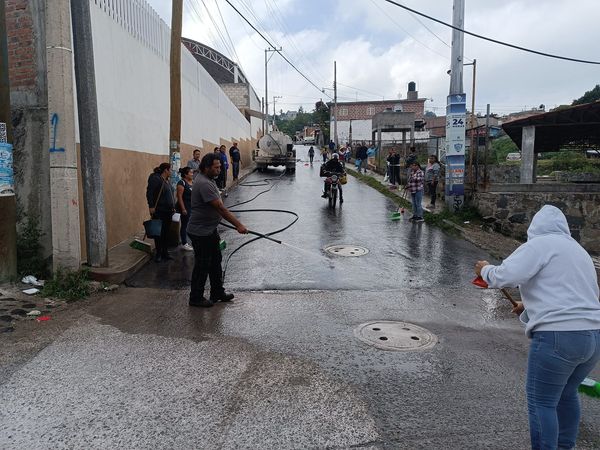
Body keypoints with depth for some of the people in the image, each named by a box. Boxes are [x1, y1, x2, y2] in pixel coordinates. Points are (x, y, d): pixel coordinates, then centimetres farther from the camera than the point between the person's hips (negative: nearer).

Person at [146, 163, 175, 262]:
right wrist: (151, 206, -22)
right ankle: (158, 254, 9)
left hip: (168, 211, 8)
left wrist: (173, 207, 18)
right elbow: (149, 193, -17)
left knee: (166, 232, 11)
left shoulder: (167, 180, 15)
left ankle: (165, 253, 19)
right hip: (159, 211, -8)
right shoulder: (155, 179, -11)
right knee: (159, 233, 0)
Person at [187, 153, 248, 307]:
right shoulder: (204, 184, -25)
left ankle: (217, 293, 30)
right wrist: (238, 225, -26)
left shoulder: (208, 180, 8)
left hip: (210, 230, 10)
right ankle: (196, 298, 16)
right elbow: (221, 209, -28)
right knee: (202, 266, 2)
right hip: (200, 232, -10)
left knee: (215, 261, 17)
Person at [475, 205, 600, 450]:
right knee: (566, 394, 26)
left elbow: (507, 275, -20)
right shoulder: (577, 249, 22)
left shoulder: (541, 243, -5)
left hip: (558, 336, -9)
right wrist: (531, 306, 32)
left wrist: (486, 269, 0)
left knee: (541, 402, 3)